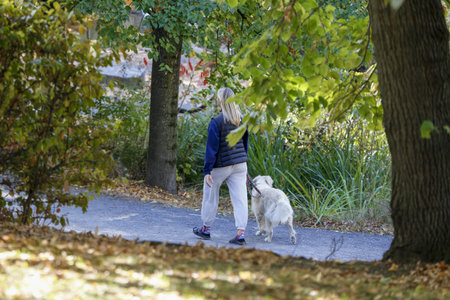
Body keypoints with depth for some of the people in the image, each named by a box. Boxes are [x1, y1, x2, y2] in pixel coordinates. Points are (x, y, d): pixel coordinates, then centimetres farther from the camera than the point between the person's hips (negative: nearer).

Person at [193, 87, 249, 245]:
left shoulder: (216, 122, -17)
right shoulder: (241, 120, 2)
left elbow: (211, 148, -16)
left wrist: (207, 170, -13)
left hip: (220, 166, -5)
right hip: (240, 164, 5)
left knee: (210, 197, 14)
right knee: (240, 198, 2)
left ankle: (206, 229, 28)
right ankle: (240, 233, -5)